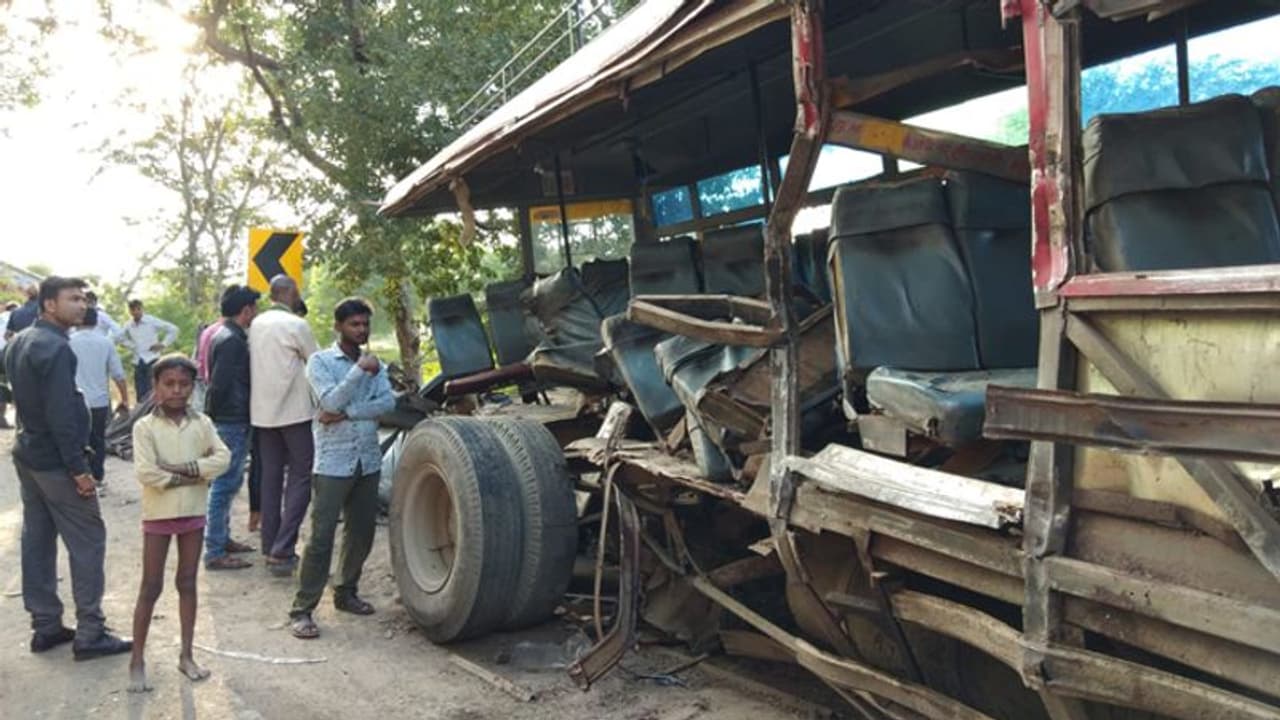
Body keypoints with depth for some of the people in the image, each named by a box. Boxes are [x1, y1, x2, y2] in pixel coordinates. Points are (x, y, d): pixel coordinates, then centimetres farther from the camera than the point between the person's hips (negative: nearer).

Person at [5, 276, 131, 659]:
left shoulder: (20, 342, 11)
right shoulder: (56, 347, -20)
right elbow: (61, 414, -24)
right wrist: (78, 467, -21)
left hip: (28, 454, 10)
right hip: (55, 460, -10)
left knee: (37, 539, 13)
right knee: (88, 541, -3)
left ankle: (45, 626, 21)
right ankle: (90, 634, 0)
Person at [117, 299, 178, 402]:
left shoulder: (152, 321, -4)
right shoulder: (128, 326, 8)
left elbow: (173, 329, -4)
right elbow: (120, 337, 26)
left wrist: (163, 344, -6)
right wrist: (131, 345, 12)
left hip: (152, 360, -4)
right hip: (138, 362, 5)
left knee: (151, 393, -12)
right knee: (140, 395, 5)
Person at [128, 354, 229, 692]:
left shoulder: (202, 423, 0)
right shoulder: (145, 426, -9)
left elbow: (223, 458, -12)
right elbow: (146, 474, -19)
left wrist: (183, 467, -20)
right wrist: (193, 477, -17)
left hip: (193, 513, 3)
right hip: (158, 515, -3)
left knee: (187, 583, 12)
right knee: (151, 588, 4)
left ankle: (186, 655, 22)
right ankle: (137, 661, 16)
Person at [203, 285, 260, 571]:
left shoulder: (227, 336, 15)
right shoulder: (231, 340, -17)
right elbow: (219, 384, -23)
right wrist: (211, 415, -11)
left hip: (233, 421, 11)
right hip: (232, 421, -11)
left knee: (229, 483, 19)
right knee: (225, 485, -5)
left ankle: (222, 539, 31)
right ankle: (214, 553, 1)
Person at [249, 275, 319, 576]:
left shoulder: (256, 324, 8)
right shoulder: (296, 325, -13)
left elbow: (255, 363, 14)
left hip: (261, 412, 7)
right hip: (294, 410, -7)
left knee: (271, 476, 12)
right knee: (300, 476, -1)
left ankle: (270, 547, 16)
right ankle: (282, 550, -8)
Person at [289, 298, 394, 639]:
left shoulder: (374, 364, 12)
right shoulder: (320, 361, -1)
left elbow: (388, 402, -5)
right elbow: (331, 401, -16)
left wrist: (346, 413, -15)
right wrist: (360, 370, -20)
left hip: (368, 462, 5)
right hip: (333, 464, -5)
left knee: (362, 533, 12)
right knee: (322, 536, -6)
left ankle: (346, 593, 30)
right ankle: (302, 610, 2)